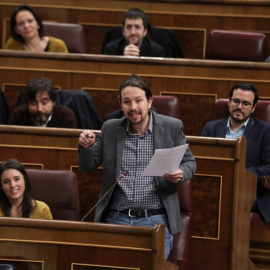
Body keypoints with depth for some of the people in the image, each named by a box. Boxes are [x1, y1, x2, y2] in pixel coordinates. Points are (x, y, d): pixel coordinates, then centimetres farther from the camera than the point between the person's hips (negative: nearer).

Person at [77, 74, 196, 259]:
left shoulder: (172, 127, 1)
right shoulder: (110, 129, 8)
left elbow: (189, 162, 9)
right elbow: (88, 167, 13)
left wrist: (181, 174, -14)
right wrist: (86, 146, -9)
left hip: (156, 218, -2)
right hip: (117, 218, 2)